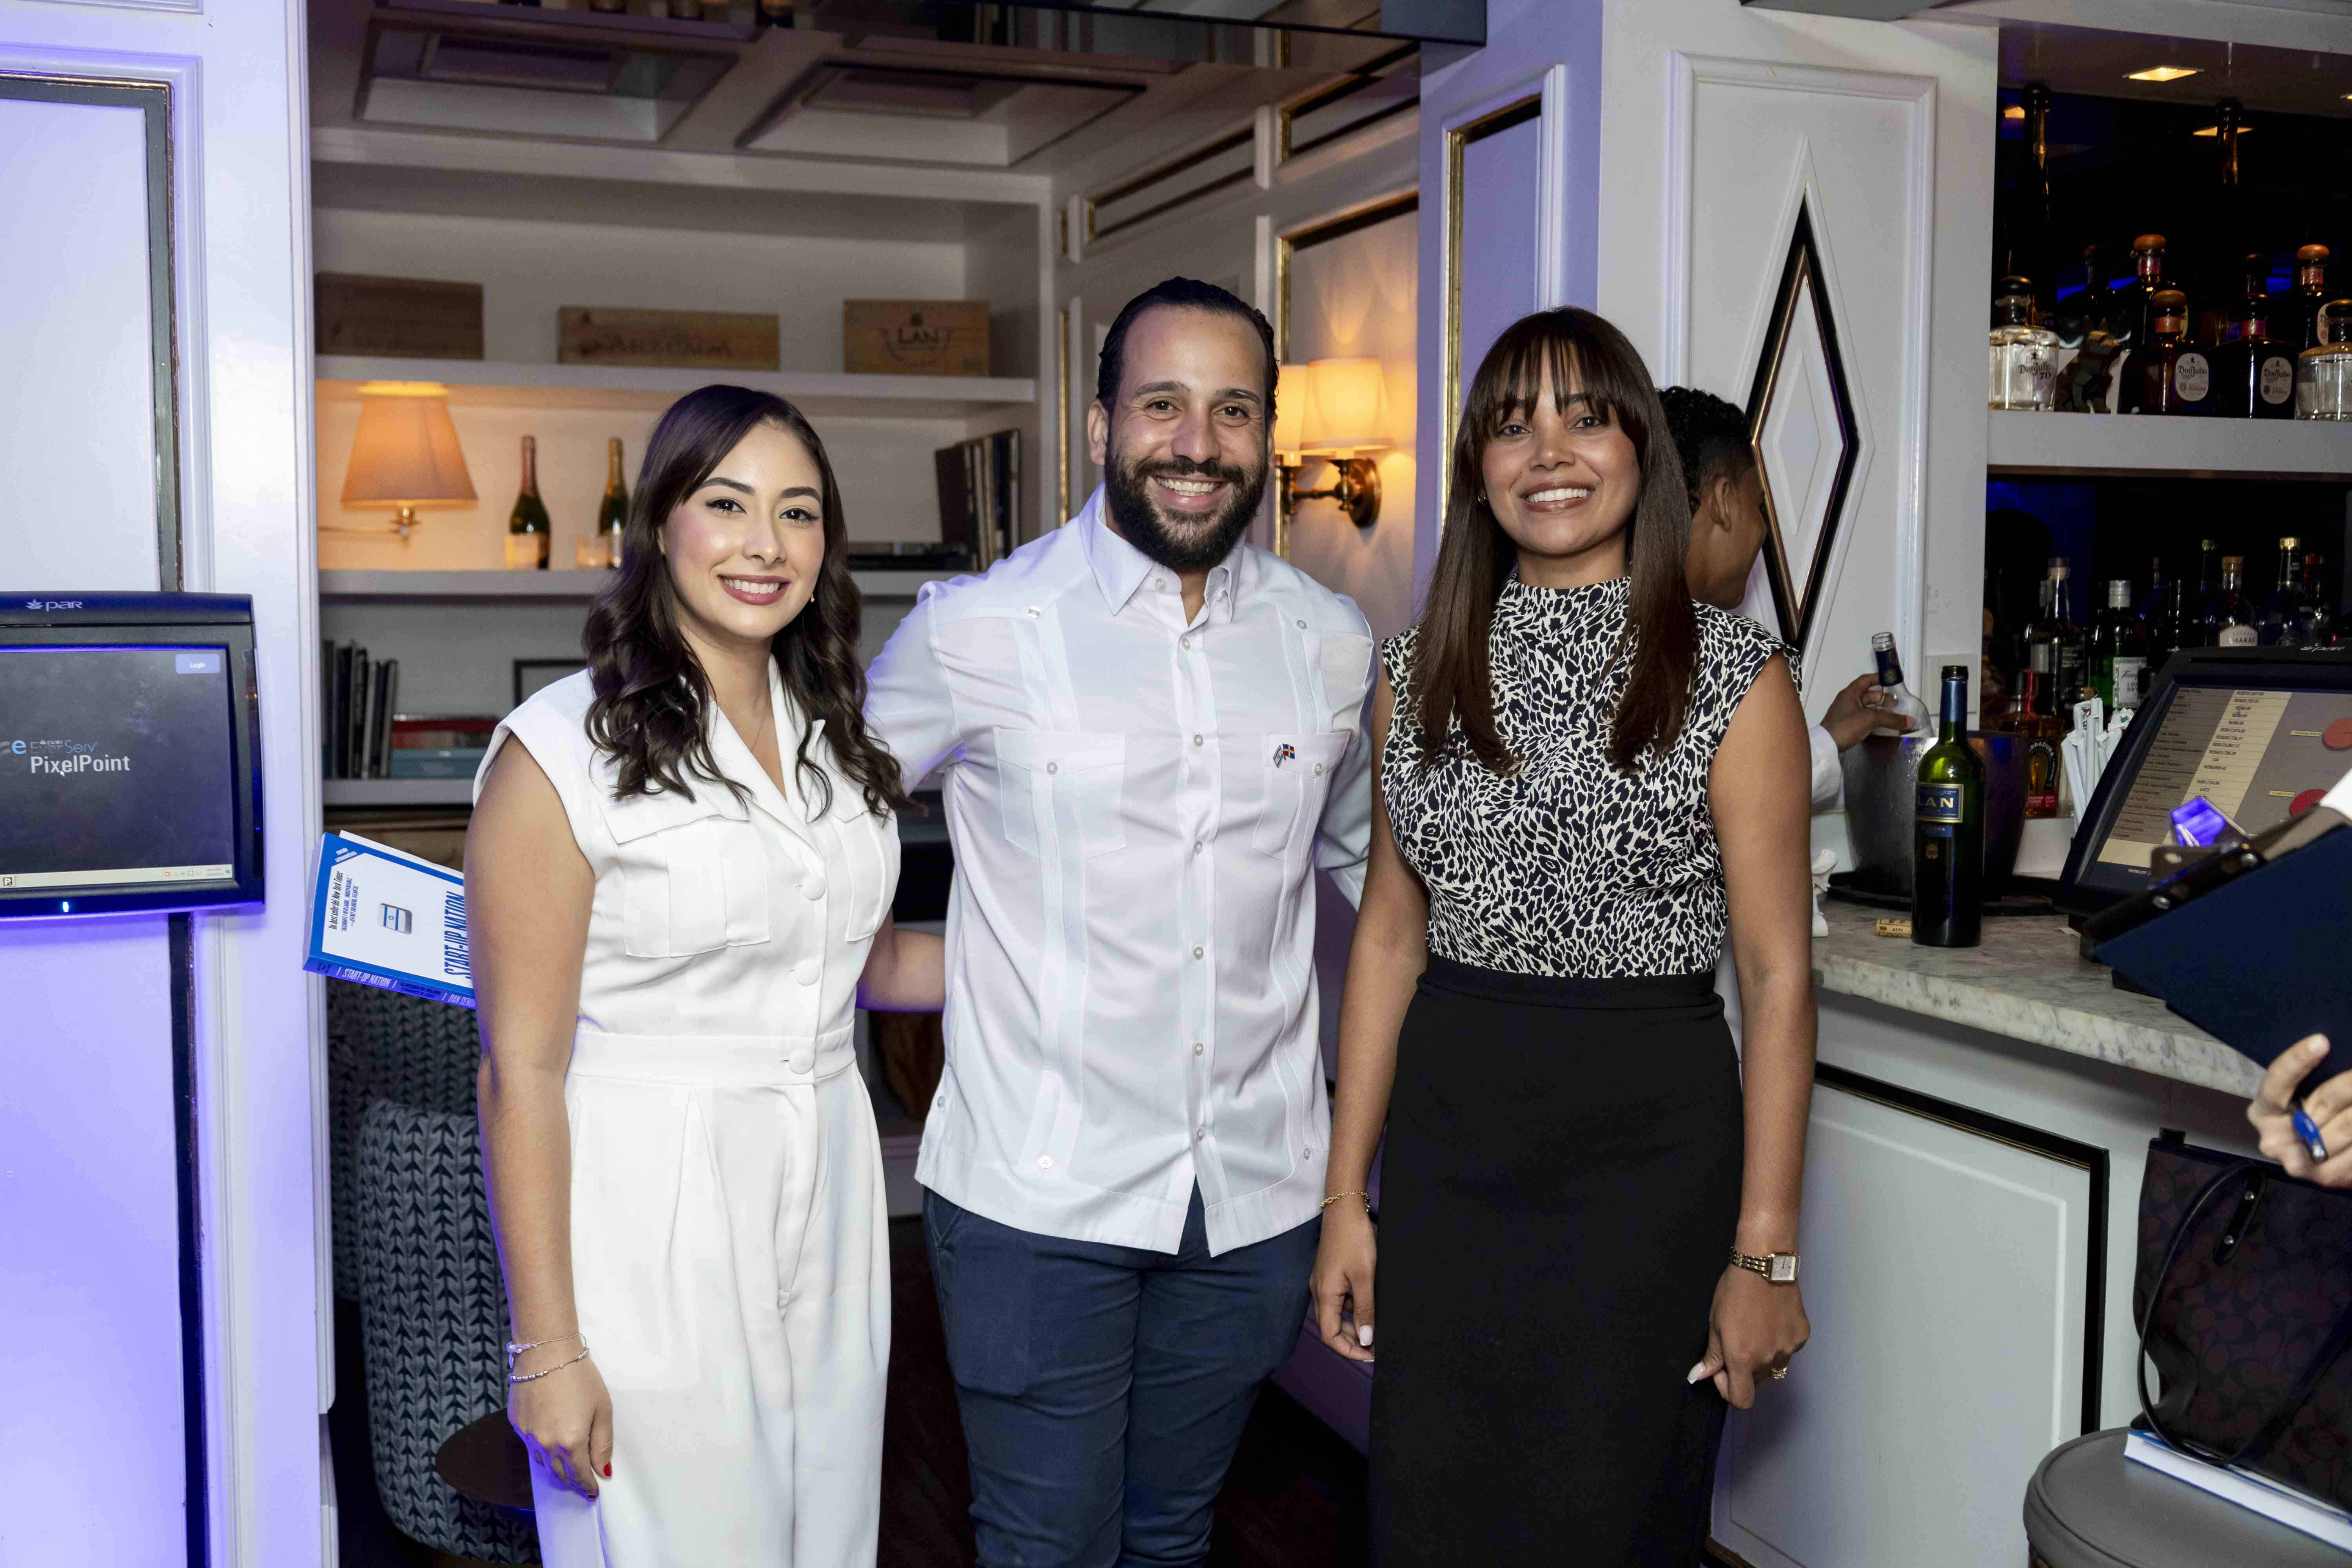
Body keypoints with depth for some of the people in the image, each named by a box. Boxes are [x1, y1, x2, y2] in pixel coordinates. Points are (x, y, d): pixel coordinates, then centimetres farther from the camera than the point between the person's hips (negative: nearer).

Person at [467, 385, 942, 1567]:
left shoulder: (835, 737, 8)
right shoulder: (565, 750, -12)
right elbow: (521, 1073, -13)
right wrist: (546, 1348, -13)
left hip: (827, 1200, 6)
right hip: (650, 1217, -6)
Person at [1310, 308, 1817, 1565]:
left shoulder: (1732, 674, -5)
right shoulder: (1419, 670, 6)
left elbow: (1776, 971, -6)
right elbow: (1391, 932, 9)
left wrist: (1766, 1250, -9)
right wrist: (1346, 1197, 7)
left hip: (1649, 1139, -3)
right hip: (1448, 1133, 4)